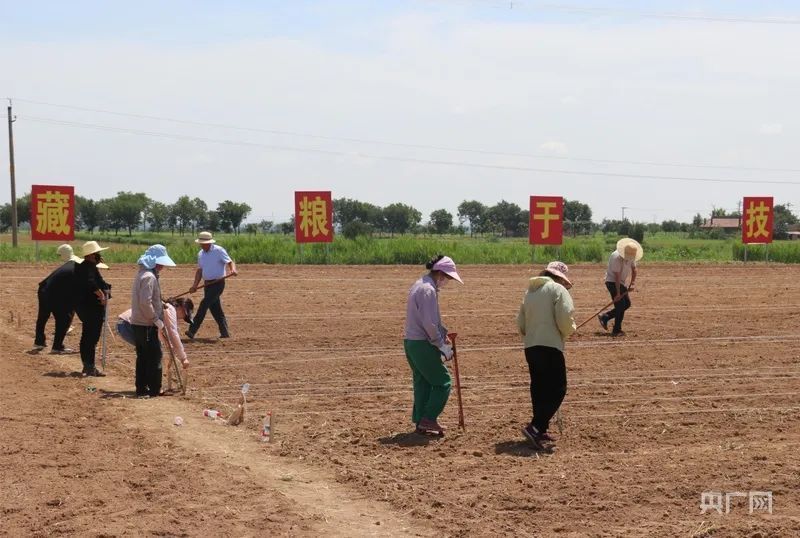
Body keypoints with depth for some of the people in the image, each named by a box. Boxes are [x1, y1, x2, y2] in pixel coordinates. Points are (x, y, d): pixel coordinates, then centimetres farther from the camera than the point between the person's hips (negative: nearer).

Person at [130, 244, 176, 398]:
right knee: (154, 356, -3)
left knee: (143, 357, 14)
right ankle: (154, 389, 1)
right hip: (147, 326, -10)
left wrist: (160, 304, 15)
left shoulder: (142, 274, 15)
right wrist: (157, 320, -18)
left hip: (138, 323, 10)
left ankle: (142, 388, 18)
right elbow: (145, 303, -25)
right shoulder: (149, 277, -17)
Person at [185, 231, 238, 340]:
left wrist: (233, 270, -36)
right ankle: (225, 333, 17)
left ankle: (192, 331, -19)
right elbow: (200, 270, 14)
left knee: (204, 304, -15)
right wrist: (195, 285, 4)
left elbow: (230, 262, -14)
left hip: (218, 283, -8)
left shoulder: (219, 251, -10)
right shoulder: (200, 254, 11)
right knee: (215, 309, 9)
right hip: (208, 284, 8)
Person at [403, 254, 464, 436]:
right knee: (442, 382, 0)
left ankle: (420, 422, 19)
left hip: (410, 342, 10)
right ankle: (428, 419, -1)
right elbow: (429, 324, -22)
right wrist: (443, 347, -14)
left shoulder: (419, 285, 14)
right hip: (422, 345, -10)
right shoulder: (428, 290, -18)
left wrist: (443, 333, 15)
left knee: (422, 383, 15)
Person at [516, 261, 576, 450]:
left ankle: (540, 430, 19)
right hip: (550, 346, -8)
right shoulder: (558, 289, -5)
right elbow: (565, 319, -14)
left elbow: (520, 322, 20)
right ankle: (535, 427, -18)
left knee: (539, 389, 16)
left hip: (530, 347, 8)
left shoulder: (530, 291, 19)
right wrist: (568, 331, 5)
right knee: (558, 389, -5)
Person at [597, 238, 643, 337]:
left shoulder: (631, 256, -2)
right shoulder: (616, 257, -27)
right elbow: (617, 276, -26)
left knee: (627, 304, 7)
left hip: (621, 283, 9)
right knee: (620, 306, -12)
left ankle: (604, 317, 15)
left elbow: (634, 270, 8)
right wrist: (618, 293, -25)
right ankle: (616, 330, -4)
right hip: (612, 282, -9)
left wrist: (632, 284, -7)